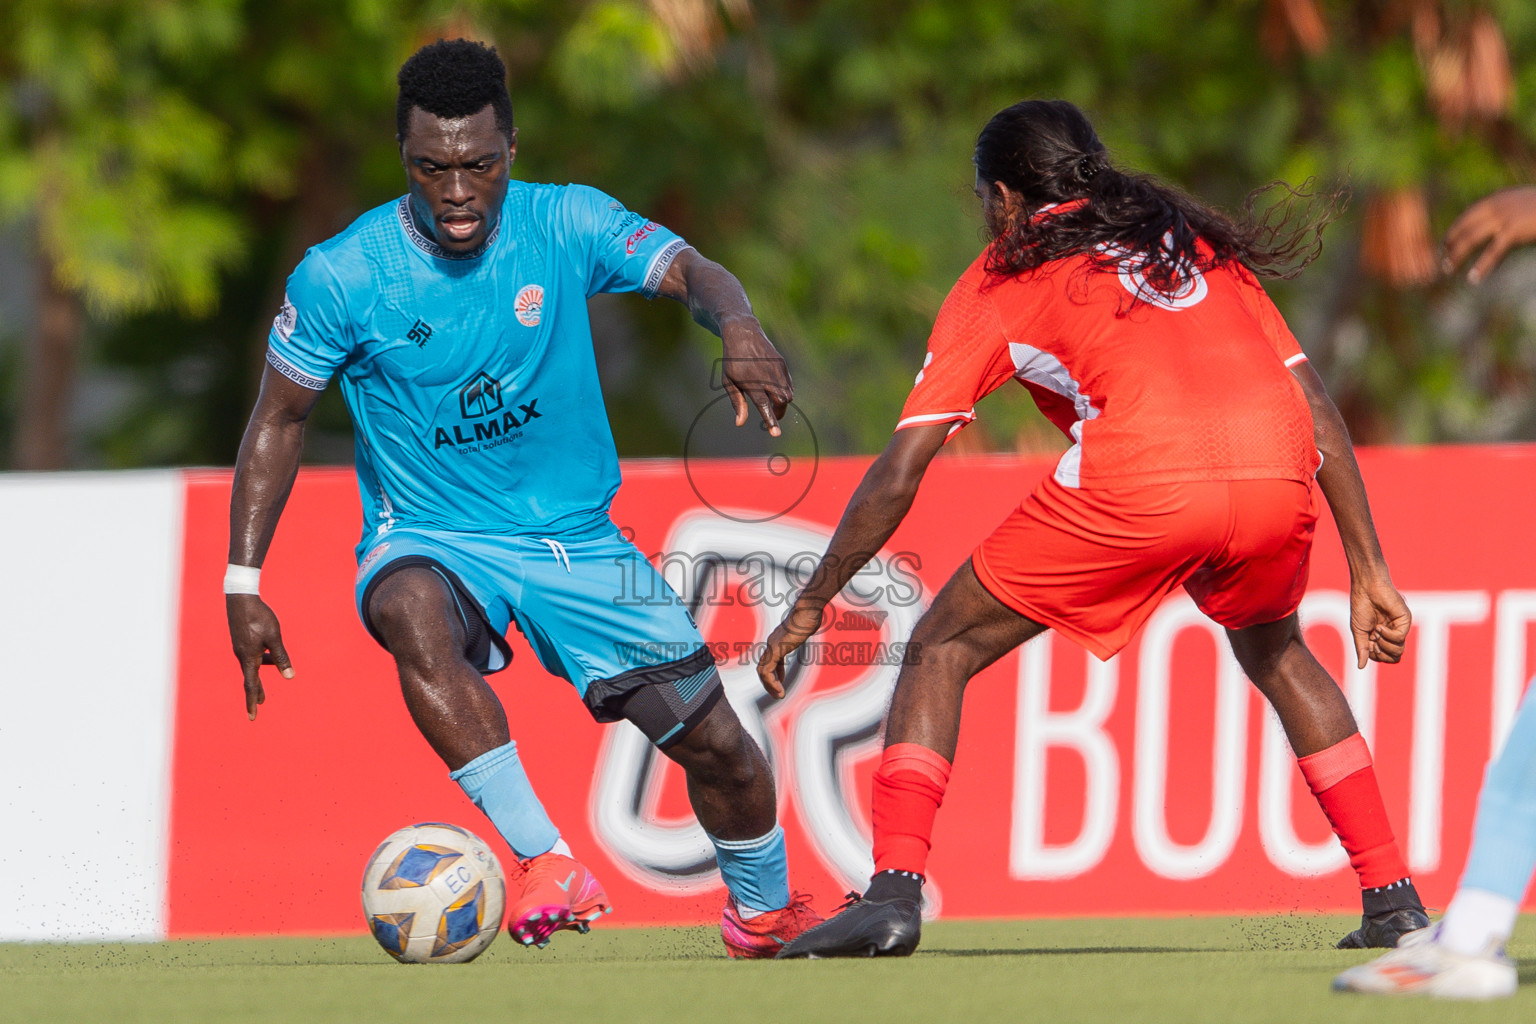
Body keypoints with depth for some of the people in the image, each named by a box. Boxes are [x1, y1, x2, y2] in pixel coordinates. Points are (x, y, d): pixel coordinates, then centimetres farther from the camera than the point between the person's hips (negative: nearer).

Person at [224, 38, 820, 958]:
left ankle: (763, 914, 32)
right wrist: (244, 584, -8)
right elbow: (279, 422, -2)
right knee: (413, 617, -40)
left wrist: (739, 328, -46)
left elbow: (691, 274, -22)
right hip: (427, 540, -2)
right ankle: (549, 865, -42)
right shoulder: (340, 277, -12)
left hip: (575, 537, 2)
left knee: (716, 740, 0)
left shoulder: (567, 226, -9)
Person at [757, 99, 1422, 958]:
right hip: (1277, 471, 4)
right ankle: (1394, 900, 27)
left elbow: (900, 473, 17)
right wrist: (1370, 572, 26)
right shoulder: (1199, 243, 32)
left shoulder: (1002, 278, 21)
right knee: (1274, 652, 35)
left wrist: (810, 606, 26)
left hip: (1135, 483, -4)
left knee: (944, 649, 15)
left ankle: (894, 894, -1)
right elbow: (1319, 410, 24)